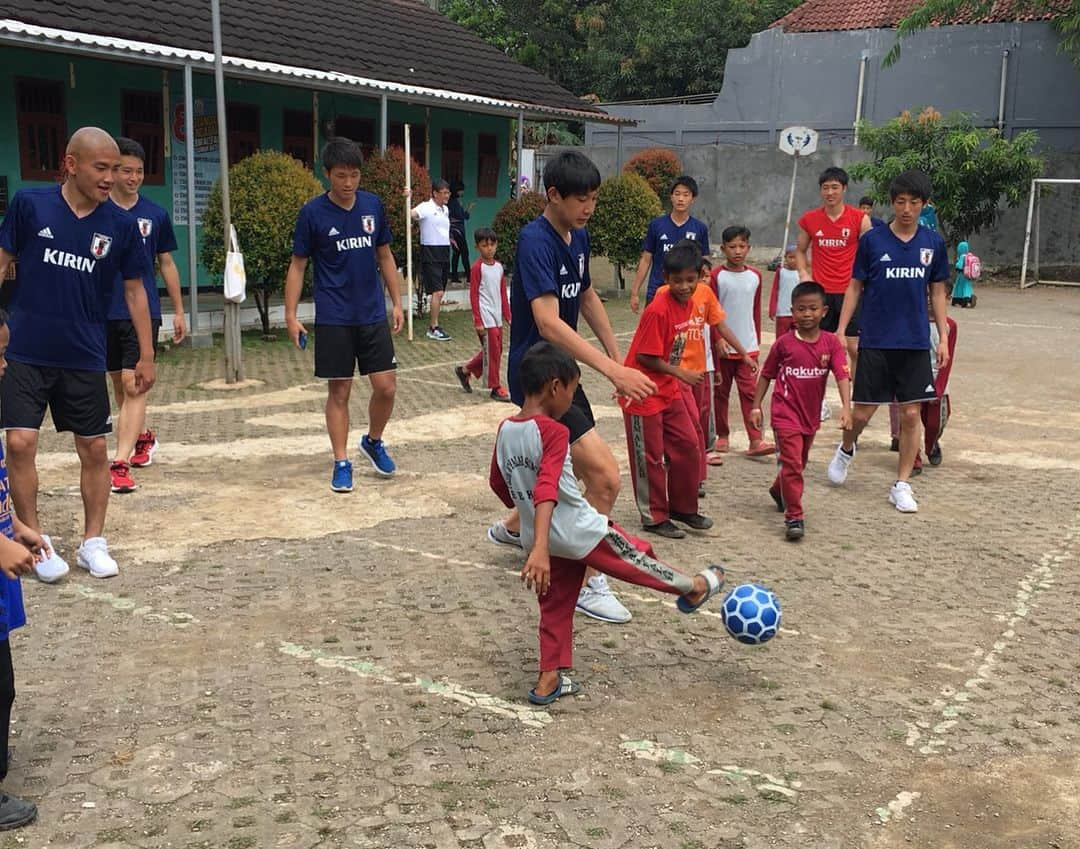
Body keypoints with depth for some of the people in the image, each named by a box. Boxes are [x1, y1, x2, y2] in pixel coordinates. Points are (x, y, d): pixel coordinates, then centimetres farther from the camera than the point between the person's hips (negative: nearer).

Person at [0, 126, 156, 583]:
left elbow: (134, 290, 6)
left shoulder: (121, 225, -3)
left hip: (84, 357, 2)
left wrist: (146, 355, 5)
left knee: (94, 448, 5)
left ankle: (93, 542, 21)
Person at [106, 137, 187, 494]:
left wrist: (179, 311, 11)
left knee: (134, 385, -11)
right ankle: (143, 438, 38)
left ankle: (121, 463, -14)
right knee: (119, 385, 15)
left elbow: (167, 264, 11)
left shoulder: (155, 214, 2)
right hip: (104, 312, 2)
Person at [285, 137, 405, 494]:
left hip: (373, 314, 3)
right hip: (334, 319, -3)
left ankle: (373, 441, 27)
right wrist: (291, 315, -7)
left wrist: (396, 302, 10)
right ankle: (341, 462, 15)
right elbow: (297, 265, -2)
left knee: (386, 387, 1)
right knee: (339, 391, 3)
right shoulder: (313, 212, -7)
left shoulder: (373, 205, 3)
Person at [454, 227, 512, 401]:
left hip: (497, 316, 7)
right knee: (492, 351, -3)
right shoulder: (477, 267, -9)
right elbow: (473, 295, -10)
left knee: (495, 351, 13)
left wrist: (508, 316, 10)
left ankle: (465, 370, 29)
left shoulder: (499, 266, 9)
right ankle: (495, 388, 6)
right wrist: (477, 321, -14)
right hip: (485, 317, -7)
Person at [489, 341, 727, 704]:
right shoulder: (553, 432, -23)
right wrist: (541, 549, -44)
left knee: (555, 606, 18)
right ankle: (694, 587, 37)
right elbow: (546, 489, -35)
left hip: (539, 537, 7)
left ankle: (549, 680, 21)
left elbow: (498, 484, 13)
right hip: (581, 532, -7)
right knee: (637, 556, 15)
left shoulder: (505, 430, 1)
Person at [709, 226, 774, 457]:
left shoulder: (755, 276, 6)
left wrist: (757, 341, 13)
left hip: (748, 346, 2)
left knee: (750, 392, -4)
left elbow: (756, 311, 12)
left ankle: (755, 440, -7)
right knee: (721, 392, 8)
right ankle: (722, 436, 20)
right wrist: (717, 339, -12)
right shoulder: (717, 276, -5)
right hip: (723, 346, -2)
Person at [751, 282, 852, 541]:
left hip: (811, 415, 4)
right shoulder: (784, 343, -7)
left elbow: (842, 375, -15)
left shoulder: (831, 343, -5)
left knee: (799, 463, 22)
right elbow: (766, 375, 3)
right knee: (792, 464, -11)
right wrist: (756, 406, 2)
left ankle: (779, 491, 49)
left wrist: (846, 406, -29)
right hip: (786, 414, -4)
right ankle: (794, 517, -5)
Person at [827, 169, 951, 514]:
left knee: (911, 414, 1)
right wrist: (840, 331, -2)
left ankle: (902, 485, 12)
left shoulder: (933, 243, 4)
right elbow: (855, 288, 3)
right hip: (875, 341, -2)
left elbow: (937, 292, 11)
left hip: (915, 343, 2)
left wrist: (943, 337, 6)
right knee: (863, 412, 1)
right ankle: (846, 450, 34)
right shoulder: (872, 240, -2)